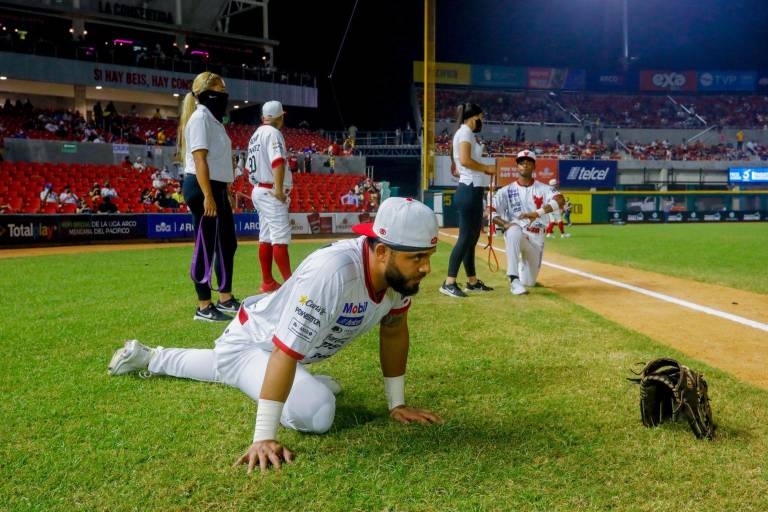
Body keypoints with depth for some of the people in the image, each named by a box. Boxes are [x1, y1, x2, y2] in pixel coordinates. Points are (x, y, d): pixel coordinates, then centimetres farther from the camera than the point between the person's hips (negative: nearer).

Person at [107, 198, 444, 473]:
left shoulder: (399, 269, -19)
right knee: (316, 413, -30)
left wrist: (397, 403, 0)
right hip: (250, 343, -8)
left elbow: (394, 331, -4)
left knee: (232, 365, 34)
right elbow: (285, 352, -41)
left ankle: (148, 358, 61)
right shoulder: (332, 272, -43)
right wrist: (263, 437, -38)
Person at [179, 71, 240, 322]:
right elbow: (199, 160, -20)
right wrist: (208, 196, -25)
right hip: (203, 188, -10)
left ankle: (226, 298, 26)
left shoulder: (213, 119, 18)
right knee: (206, 246, -5)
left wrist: (223, 194, 19)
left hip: (217, 188, 10)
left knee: (228, 243, 15)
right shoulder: (200, 117, -11)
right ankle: (203, 307, 5)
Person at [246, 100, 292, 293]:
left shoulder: (255, 135, 17)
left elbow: (249, 167, 20)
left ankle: (268, 282, 14)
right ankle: (290, 283, -11)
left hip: (258, 191, 9)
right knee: (281, 236, -10)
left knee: (266, 237, 10)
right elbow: (278, 162, -24)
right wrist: (279, 189, -24)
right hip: (271, 193, -9)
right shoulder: (273, 133, -10)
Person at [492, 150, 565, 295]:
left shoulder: (543, 189, 1)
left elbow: (560, 200, -20)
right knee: (514, 231, -40)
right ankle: (514, 280, -37)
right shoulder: (506, 191, 1)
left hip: (536, 238, 2)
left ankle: (523, 267, 45)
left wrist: (537, 213, -35)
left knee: (529, 282, 6)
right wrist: (505, 224, -24)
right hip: (515, 234, -2)